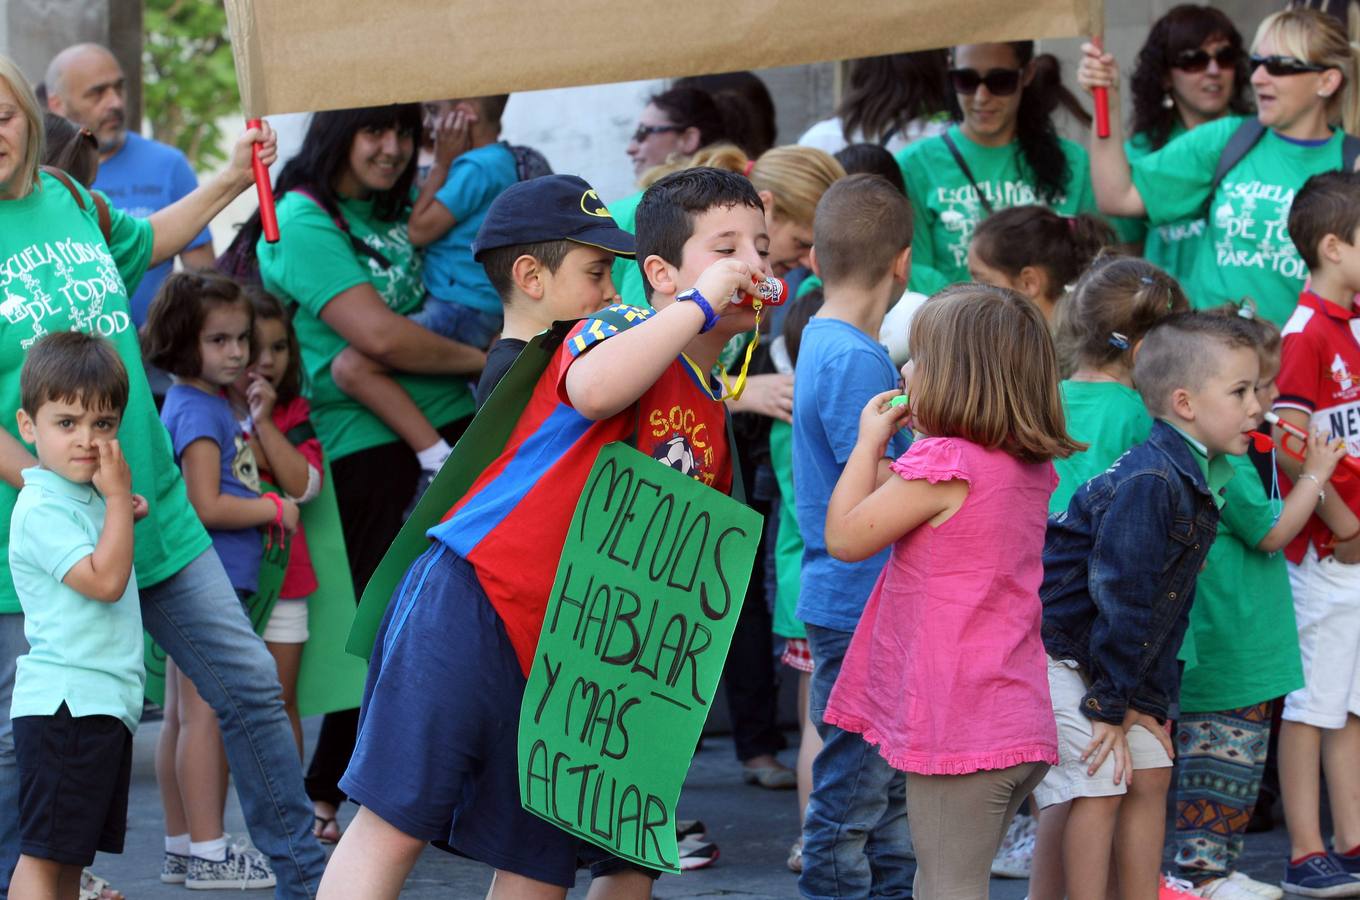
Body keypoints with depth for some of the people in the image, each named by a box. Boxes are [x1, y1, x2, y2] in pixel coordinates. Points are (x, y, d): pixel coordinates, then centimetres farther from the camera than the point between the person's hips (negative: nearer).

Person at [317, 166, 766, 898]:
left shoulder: (714, 415, 16)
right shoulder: (623, 328, -6)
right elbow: (593, 391, -33)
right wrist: (702, 303, -25)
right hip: (475, 598, -8)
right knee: (395, 818, -10)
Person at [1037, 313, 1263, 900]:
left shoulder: (1199, 481, 5)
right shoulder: (1149, 483, -26)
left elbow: (1169, 608, 8)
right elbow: (1120, 597, -24)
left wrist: (1151, 699, 4)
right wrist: (1110, 705, -19)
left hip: (1108, 657, 10)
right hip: (1052, 649, -10)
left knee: (1150, 774, 11)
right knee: (1099, 785, -11)